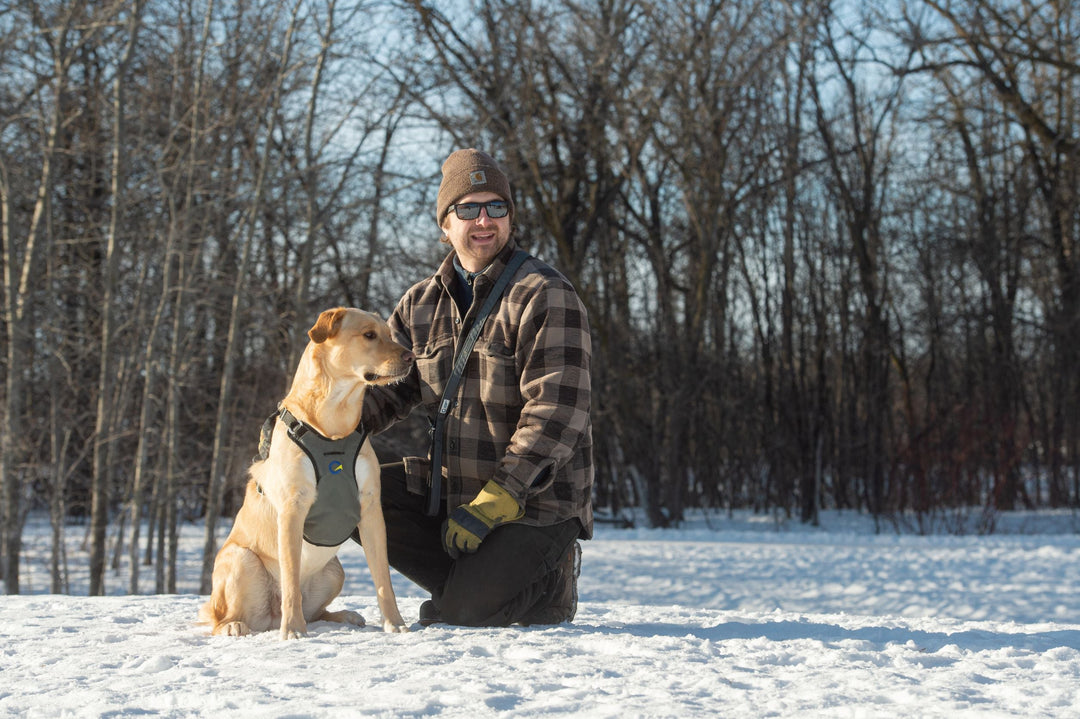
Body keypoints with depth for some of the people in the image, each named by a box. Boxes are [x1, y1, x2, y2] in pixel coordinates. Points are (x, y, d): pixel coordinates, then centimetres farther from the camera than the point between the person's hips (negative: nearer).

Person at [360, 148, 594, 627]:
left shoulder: (545, 295, -13)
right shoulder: (421, 303, 8)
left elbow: (556, 411, -20)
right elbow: (385, 384, 11)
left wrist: (494, 503, -25)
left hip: (534, 497, -7)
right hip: (449, 486, 7)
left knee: (464, 614, -20)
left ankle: (551, 587, 13)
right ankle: (473, 578, 1)